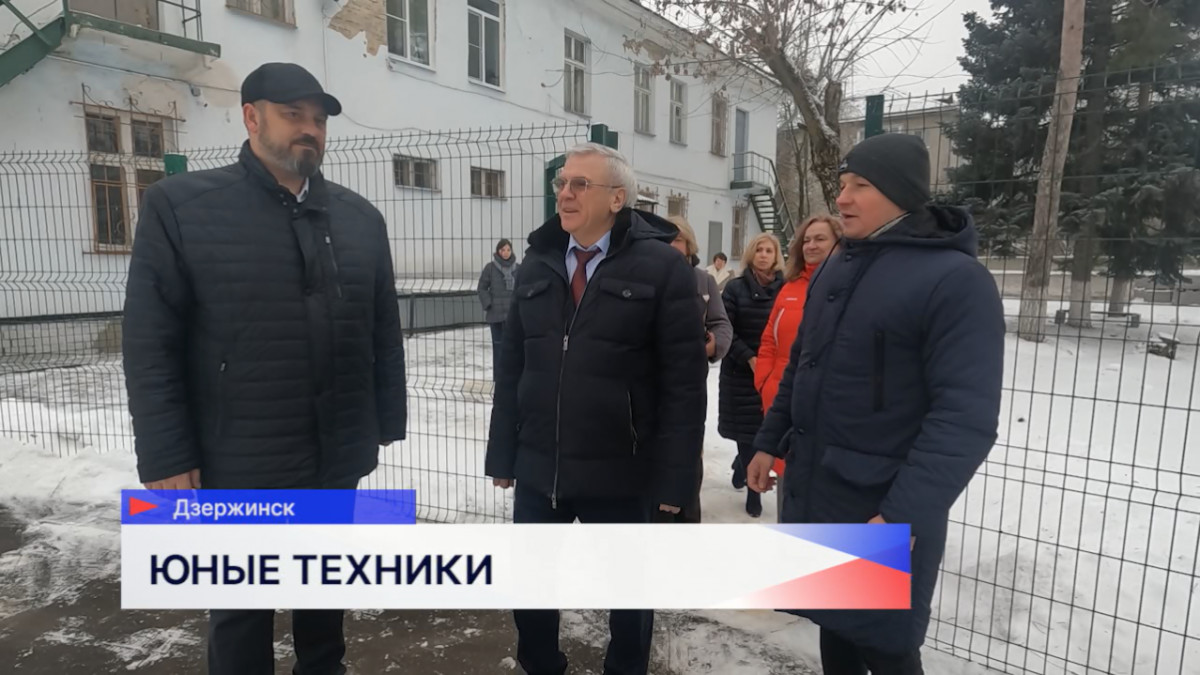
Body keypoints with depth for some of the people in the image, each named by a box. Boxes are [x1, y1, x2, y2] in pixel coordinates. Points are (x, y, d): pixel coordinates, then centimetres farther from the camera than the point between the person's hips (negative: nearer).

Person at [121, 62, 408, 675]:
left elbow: (384, 332, 6)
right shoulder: (180, 205, -6)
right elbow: (150, 345, -8)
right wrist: (165, 460, -11)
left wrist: (388, 423, 5)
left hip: (338, 457, 4)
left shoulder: (360, 216, 5)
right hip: (238, 465, -3)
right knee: (242, 609, 15)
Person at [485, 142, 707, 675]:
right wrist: (502, 453, 7)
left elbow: (684, 383, -10)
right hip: (537, 468, 5)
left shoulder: (662, 267, -9)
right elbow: (512, 368, 9)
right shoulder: (538, 263, 7)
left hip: (620, 473, -4)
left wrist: (673, 475, -12)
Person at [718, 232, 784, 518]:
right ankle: (754, 487, 21)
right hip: (741, 370, 0)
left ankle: (743, 463, 29)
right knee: (746, 428, 3)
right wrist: (749, 358, -13)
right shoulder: (736, 288, 1)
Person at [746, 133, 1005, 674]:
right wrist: (770, 441, 14)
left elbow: (964, 417, -22)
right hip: (813, 492, 7)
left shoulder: (955, 279, -15)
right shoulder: (836, 268, 9)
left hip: (883, 509, -6)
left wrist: (903, 514, -26)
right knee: (834, 625, 21)